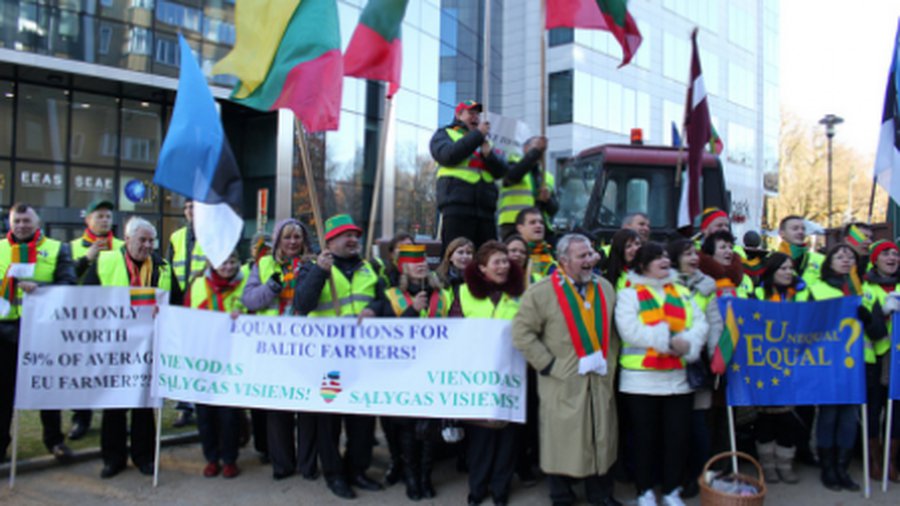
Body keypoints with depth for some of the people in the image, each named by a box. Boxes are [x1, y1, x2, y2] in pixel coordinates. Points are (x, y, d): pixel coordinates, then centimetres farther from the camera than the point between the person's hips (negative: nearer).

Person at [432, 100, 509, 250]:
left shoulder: (486, 140, 28)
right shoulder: (444, 134, 16)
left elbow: (500, 172, 16)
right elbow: (448, 156, -7)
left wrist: (489, 155, -5)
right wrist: (477, 135, -3)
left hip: (486, 208, 5)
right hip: (457, 205, -5)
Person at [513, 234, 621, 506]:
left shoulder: (605, 287, 8)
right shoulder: (542, 291, -10)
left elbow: (612, 329, 17)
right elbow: (522, 332, -11)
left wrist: (610, 361, 8)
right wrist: (548, 364, -12)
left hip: (601, 379, 5)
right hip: (563, 382, -5)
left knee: (601, 437, 13)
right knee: (563, 440, 5)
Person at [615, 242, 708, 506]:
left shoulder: (682, 292, 13)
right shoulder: (629, 294, -2)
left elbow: (700, 324, 2)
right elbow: (630, 330, -16)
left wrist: (689, 343, -18)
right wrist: (667, 340, -20)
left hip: (678, 378, 4)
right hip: (641, 379, -4)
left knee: (678, 436, 7)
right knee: (646, 437, 7)